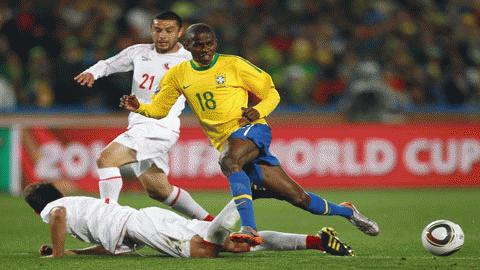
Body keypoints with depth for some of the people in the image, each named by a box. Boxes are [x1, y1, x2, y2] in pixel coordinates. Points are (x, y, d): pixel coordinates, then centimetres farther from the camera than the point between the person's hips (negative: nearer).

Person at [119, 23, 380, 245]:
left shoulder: (233, 65, 0)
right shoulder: (178, 75, 9)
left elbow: (271, 93, 6)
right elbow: (158, 109, 14)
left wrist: (258, 111, -14)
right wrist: (138, 107, -7)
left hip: (251, 129, -3)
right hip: (226, 144, 3)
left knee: (229, 161, -38)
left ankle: (249, 229, -43)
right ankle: (346, 211, 23)